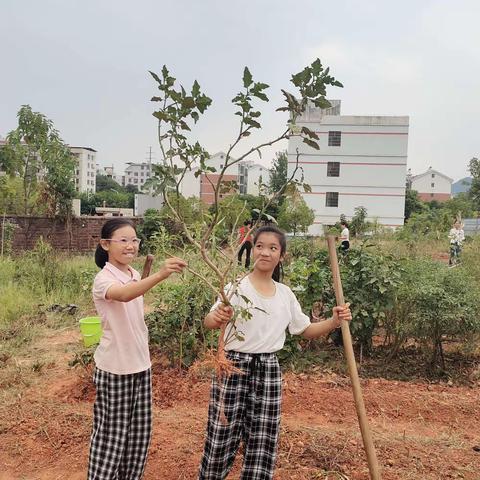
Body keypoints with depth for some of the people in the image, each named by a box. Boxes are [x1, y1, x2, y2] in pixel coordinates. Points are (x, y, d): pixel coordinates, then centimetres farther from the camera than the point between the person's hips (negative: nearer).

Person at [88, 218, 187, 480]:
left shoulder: (135, 275, 4)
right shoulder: (104, 279, -19)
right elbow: (123, 294, -45)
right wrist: (159, 275, -58)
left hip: (140, 363, 7)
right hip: (114, 368, -7)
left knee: (139, 430, 16)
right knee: (112, 431, 6)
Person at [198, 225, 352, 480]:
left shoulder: (285, 294, 5)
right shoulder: (237, 287, -10)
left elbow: (306, 330, 13)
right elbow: (209, 321, -24)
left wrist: (334, 321, -4)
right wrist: (216, 318, -48)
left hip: (268, 371, 4)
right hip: (234, 367, -4)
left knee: (263, 444, 13)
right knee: (221, 440, 7)